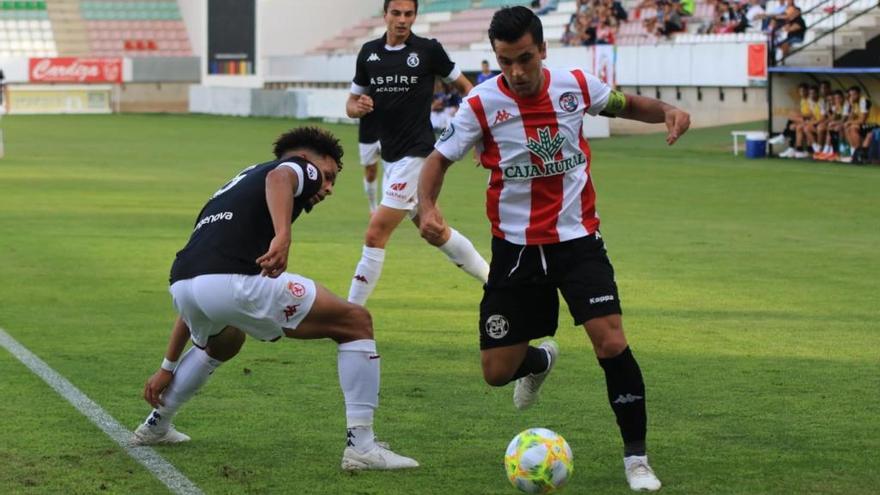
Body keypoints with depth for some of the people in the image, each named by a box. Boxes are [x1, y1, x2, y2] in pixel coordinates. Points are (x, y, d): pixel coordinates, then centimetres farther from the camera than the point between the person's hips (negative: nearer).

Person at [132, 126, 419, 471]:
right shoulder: (299, 167, 17)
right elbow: (279, 178, -13)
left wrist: (168, 367, 43)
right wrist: (282, 236, -30)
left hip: (181, 284, 8)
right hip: (235, 281, -8)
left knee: (224, 341, 43)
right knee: (357, 323, 5)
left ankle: (155, 426, 49)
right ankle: (361, 446, -2)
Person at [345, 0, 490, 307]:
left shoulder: (428, 50, -8)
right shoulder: (369, 53, 6)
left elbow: (465, 87, 3)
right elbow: (352, 104, 13)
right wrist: (358, 107, -11)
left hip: (416, 154, -7)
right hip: (390, 156, 7)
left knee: (376, 234, -11)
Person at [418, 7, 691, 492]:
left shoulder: (576, 85, -6)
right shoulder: (481, 104, -11)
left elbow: (626, 104, 12)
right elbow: (439, 158, -3)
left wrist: (667, 111, -9)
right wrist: (427, 207, -23)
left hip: (577, 239, 0)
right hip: (515, 247, 0)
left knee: (611, 343, -19)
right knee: (496, 372, 3)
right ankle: (540, 360, 42)